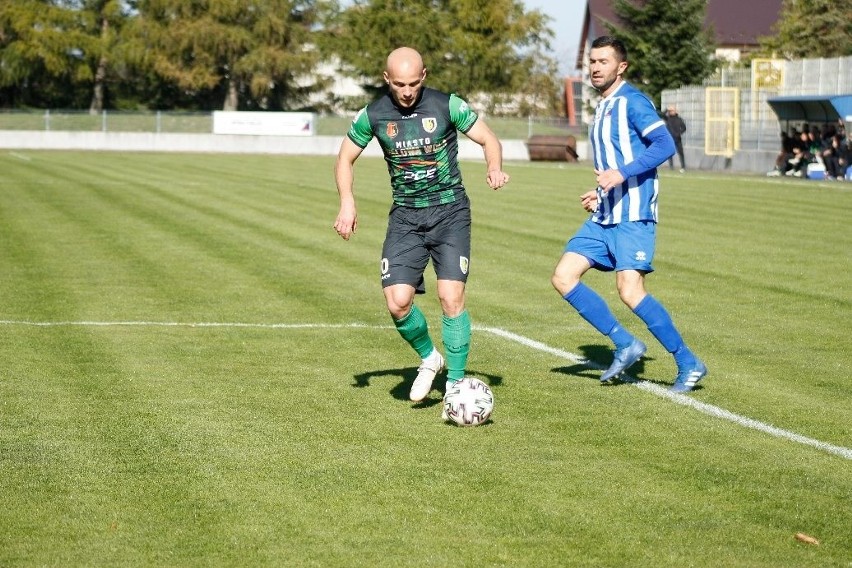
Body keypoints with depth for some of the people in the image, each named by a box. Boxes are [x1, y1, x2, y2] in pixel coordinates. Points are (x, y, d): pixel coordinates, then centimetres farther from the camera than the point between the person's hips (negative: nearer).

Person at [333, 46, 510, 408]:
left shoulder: (447, 106, -7)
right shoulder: (373, 115, -2)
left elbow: (489, 140, 0)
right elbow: (345, 159, 10)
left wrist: (494, 168, -23)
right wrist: (347, 202, -6)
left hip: (450, 212, -2)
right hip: (405, 217, 2)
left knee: (451, 297, -15)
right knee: (398, 300, -12)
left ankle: (455, 384, -1)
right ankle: (429, 358, 18)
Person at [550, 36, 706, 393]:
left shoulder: (632, 102, -10)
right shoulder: (602, 107, 18)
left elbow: (665, 145, -21)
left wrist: (621, 175, -27)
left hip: (632, 216, -9)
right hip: (604, 217, 9)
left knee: (629, 290, -18)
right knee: (563, 277, 1)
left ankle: (689, 364, -5)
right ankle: (624, 344, 8)